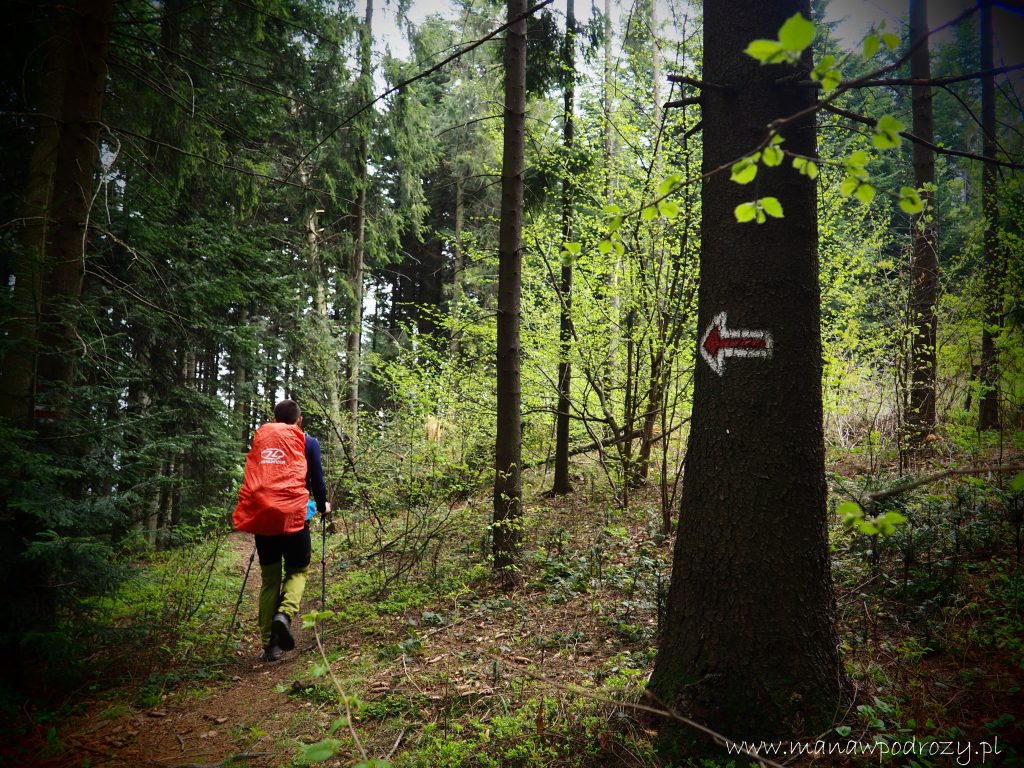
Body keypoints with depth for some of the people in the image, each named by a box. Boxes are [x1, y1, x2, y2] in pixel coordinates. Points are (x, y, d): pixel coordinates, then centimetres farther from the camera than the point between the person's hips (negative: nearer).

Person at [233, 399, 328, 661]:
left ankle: (269, 645, 9)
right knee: (297, 570, 13)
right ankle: (285, 614, -17)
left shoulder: (259, 437, 19)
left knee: (269, 577, 13)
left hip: (259, 514, 3)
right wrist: (322, 506, 30)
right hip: (292, 514, -3)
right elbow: (316, 478, 12)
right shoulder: (306, 442, 10)